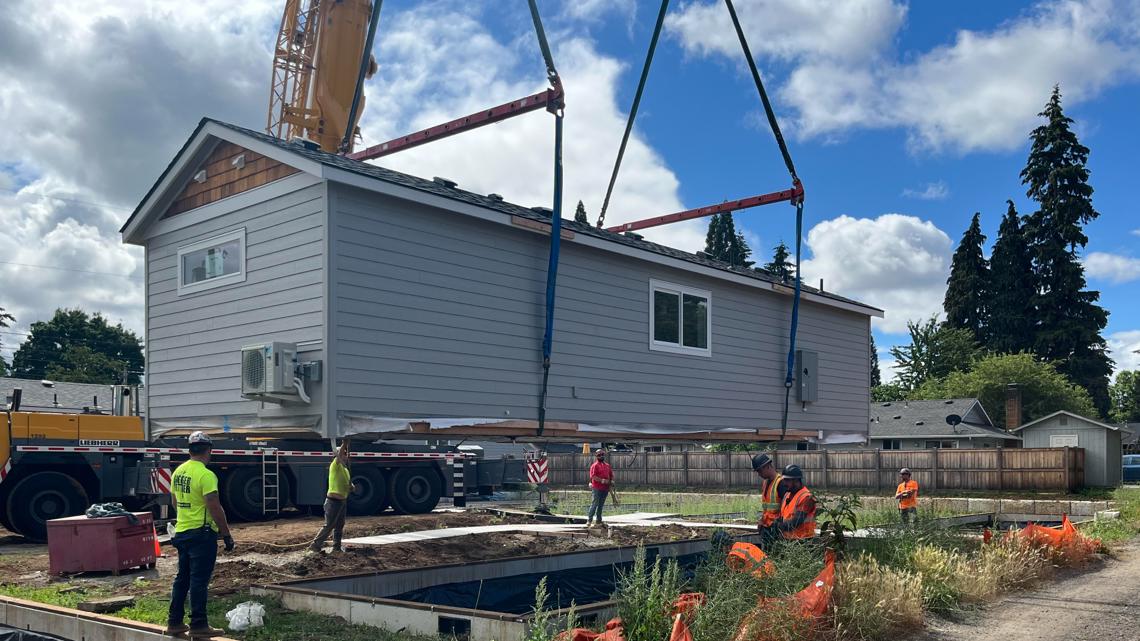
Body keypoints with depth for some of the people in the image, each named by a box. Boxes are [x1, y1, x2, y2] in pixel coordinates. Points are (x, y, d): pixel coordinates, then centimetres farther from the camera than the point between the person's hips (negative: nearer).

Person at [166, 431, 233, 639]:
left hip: (181, 532, 8)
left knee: (182, 578, 16)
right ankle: (198, 626, 1)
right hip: (202, 534, -8)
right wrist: (227, 534, -12)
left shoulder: (178, 472, 8)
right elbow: (215, 508, -19)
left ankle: (175, 622, 22)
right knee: (199, 581, -3)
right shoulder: (206, 475, -18)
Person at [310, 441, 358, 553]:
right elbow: (339, 455, -29)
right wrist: (345, 442, -31)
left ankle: (336, 547, 20)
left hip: (343, 501, 9)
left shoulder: (346, 469, 15)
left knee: (339, 526, 13)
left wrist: (352, 487, -4)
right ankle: (315, 545, 1)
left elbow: (349, 483, 18)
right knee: (329, 526, -7)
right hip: (333, 501, -8)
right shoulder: (335, 466, -10)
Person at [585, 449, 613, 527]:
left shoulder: (607, 465, 17)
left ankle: (599, 521, 17)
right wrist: (601, 480, -21)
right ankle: (589, 520, -6)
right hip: (597, 488, -6)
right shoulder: (594, 465, -4)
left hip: (605, 488, 6)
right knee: (595, 504, -9)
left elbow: (611, 475, 24)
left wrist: (612, 481, 4)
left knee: (601, 505, 11)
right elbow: (593, 476, -14)